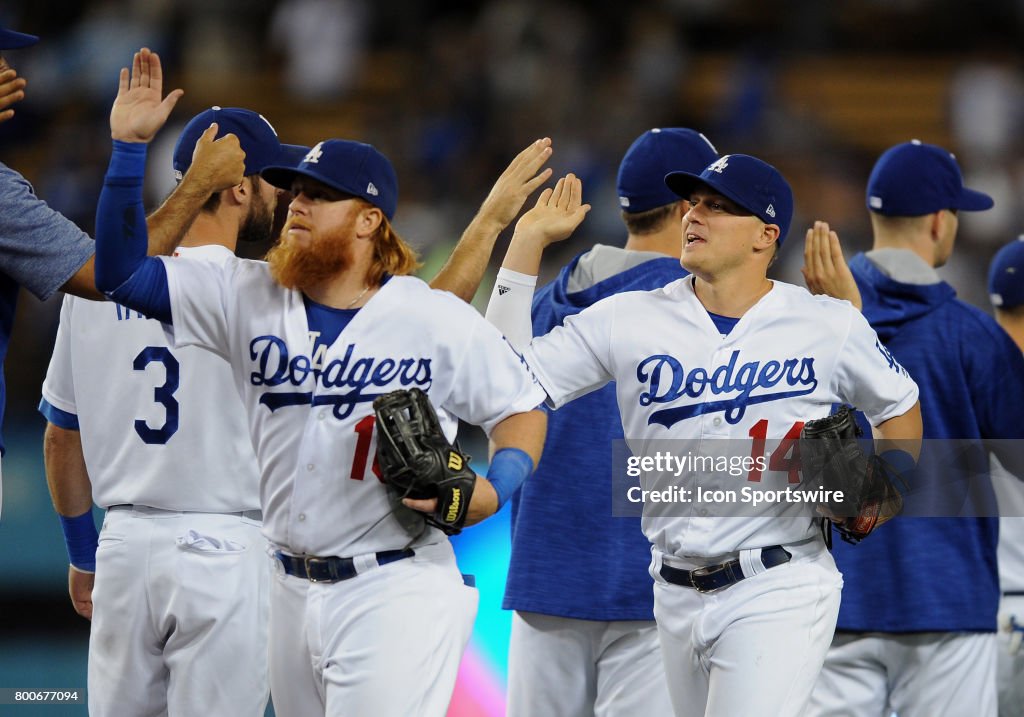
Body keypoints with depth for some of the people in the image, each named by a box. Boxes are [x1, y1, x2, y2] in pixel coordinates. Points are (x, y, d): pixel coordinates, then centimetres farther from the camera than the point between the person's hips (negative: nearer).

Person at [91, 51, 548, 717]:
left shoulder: (436, 319, -4)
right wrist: (128, 149, -5)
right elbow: (122, 272, 2)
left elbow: (522, 407, 5)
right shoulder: (249, 298, 6)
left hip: (393, 592, -5)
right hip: (292, 588, 5)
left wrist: (492, 489, -15)